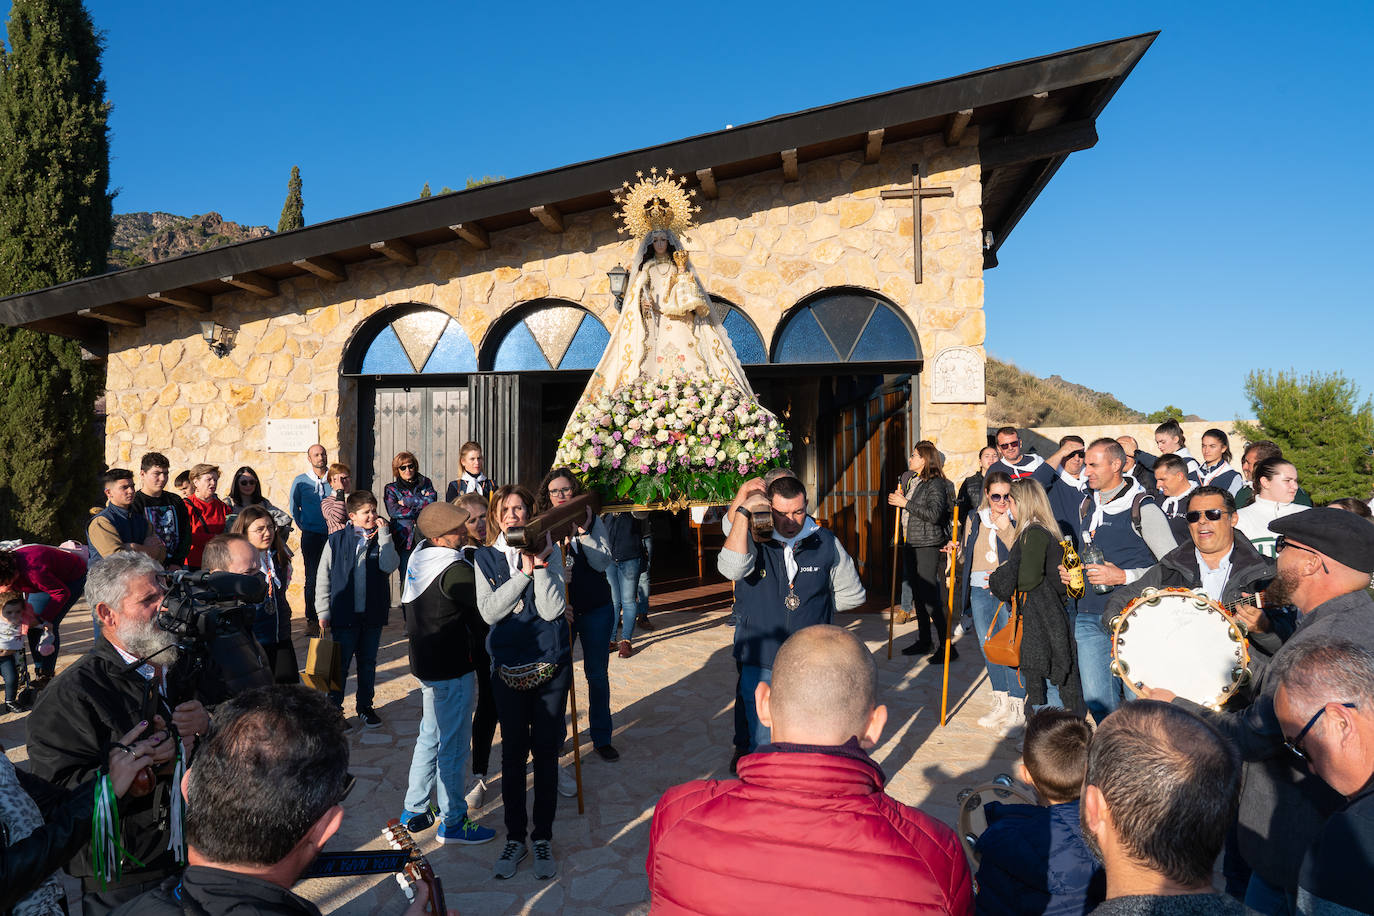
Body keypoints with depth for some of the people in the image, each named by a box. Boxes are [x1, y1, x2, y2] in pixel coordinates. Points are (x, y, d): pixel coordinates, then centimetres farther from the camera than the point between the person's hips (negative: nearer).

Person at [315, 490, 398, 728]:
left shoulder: (382, 540, 1)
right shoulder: (336, 540, -4)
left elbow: (389, 566, -17)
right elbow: (323, 579, 0)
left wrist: (383, 534, -16)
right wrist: (323, 612, -2)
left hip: (373, 613, 2)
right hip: (344, 614, -2)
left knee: (368, 662, 14)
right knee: (340, 663, 6)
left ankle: (365, 706, 28)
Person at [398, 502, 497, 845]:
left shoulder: (418, 559, 5)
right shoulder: (454, 570, -24)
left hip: (425, 662, 9)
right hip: (452, 668, -9)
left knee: (430, 736, 22)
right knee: (453, 745, 4)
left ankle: (414, 811, 34)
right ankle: (453, 822, 16)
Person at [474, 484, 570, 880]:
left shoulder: (549, 552, -3)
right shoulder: (486, 558, 1)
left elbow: (552, 610, -12)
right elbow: (489, 611, -13)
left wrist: (538, 565, -20)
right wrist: (524, 572, -18)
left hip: (551, 664, -1)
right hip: (508, 667, 1)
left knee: (545, 751, 6)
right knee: (513, 752, 9)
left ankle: (543, 837, 22)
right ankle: (515, 837, 25)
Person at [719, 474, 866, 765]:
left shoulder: (825, 542, 0)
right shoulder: (752, 539, -5)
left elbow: (852, 595, 13)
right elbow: (732, 569, -29)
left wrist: (810, 605, 9)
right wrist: (743, 509, -26)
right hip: (760, 663, -1)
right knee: (763, 744, 3)